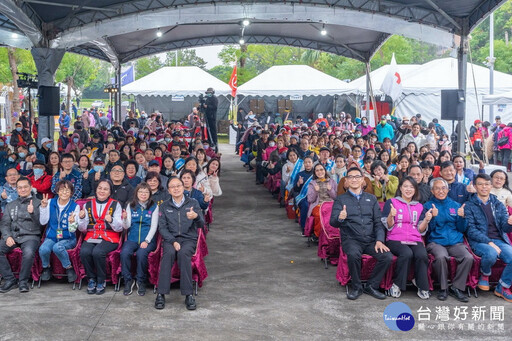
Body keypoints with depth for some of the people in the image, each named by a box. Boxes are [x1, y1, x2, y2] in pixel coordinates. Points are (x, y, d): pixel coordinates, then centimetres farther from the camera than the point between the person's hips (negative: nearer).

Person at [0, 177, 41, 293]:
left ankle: (23, 281, -16)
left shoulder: (37, 203, 9)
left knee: (28, 252, -36)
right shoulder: (10, 205, 22)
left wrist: (32, 213, -21)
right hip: (12, 236, 4)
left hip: (30, 236, -4)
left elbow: (40, 223, -2)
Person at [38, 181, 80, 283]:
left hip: (68, 239, -2)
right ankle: (46, 267, 2)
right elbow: (43, 222, -1)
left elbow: (73, 230, -6)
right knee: (43, 249, -30)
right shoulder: (50, 202, 5)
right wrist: (43, 207, -12)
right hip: (51, 237, 2)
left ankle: (69, 268, -11)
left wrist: (72, 222, -29)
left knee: (57, 247, -35)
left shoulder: (75, 206, -1)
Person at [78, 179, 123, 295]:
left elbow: (119, 228, -1)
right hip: (91, 237, 3)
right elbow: (83, 229, 13)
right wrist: (82, 218, -7)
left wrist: (111, 220, -21)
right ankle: (91, 278, -7)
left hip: (109, 238, -2)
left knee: (97, 252, -32)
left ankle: (101, 281, -10)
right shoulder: (88, 205, 15)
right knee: (84, 252, -29)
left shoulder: (115, 205, 8)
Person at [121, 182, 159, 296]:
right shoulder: (131, 206, 12)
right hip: (132, 239, 2)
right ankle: (128, 281, -12)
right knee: (124, 252, -29)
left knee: (141, 253, -33)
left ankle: (141, 281, -13)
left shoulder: (154, 207, 6)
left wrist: (146, 241, -13)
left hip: (148, 239, -2)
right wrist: (125, 219, -16)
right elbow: (127, 226, 6)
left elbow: (154, 226, 0)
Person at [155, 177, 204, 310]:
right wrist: (173, 241, -13)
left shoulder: (193, 203, 10)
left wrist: (196, 216, -25)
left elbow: (201, 224, 0)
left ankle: (188, 294, -31)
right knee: (169, 253, -33)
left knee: (183, 253, -34)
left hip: (189, 239, -1)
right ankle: (161, 294, -33)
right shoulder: (165, 206, 13)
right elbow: (162, 227, 5)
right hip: (170, 239, 1)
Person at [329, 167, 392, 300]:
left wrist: (379, 240, -5)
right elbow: (333, 222, -2)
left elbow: (378, 222, 13)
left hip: (371, 240, 3)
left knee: (387, 257, -24)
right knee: (353, 255, -36)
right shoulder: (340, 199, 9)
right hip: (351, 239, -3)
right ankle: (356, 287, -11)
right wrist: (340, 218, -27)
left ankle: (371, 286, -2)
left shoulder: (371, 199, 18)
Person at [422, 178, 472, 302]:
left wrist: (462, 217, -4)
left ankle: (456, 287, -10)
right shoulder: (428, 206, 9)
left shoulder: (455, 205, 17)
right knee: (441, 257, -36)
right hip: (436, 242, -3)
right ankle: (443, 288, -14)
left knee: (468, 258, -27)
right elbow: (427, 229, 3)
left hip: (456, 242, 3)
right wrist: (433, 217, -14)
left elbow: (462, 230, 15)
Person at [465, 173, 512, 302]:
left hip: (499, 240, 4)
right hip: (479, 242, -4)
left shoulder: (498, 205, 16)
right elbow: (471, 230, -6)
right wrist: (489, 243, -18)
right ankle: (484, 275, -1)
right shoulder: (469, 206, 4)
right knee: (491, 253, -37)